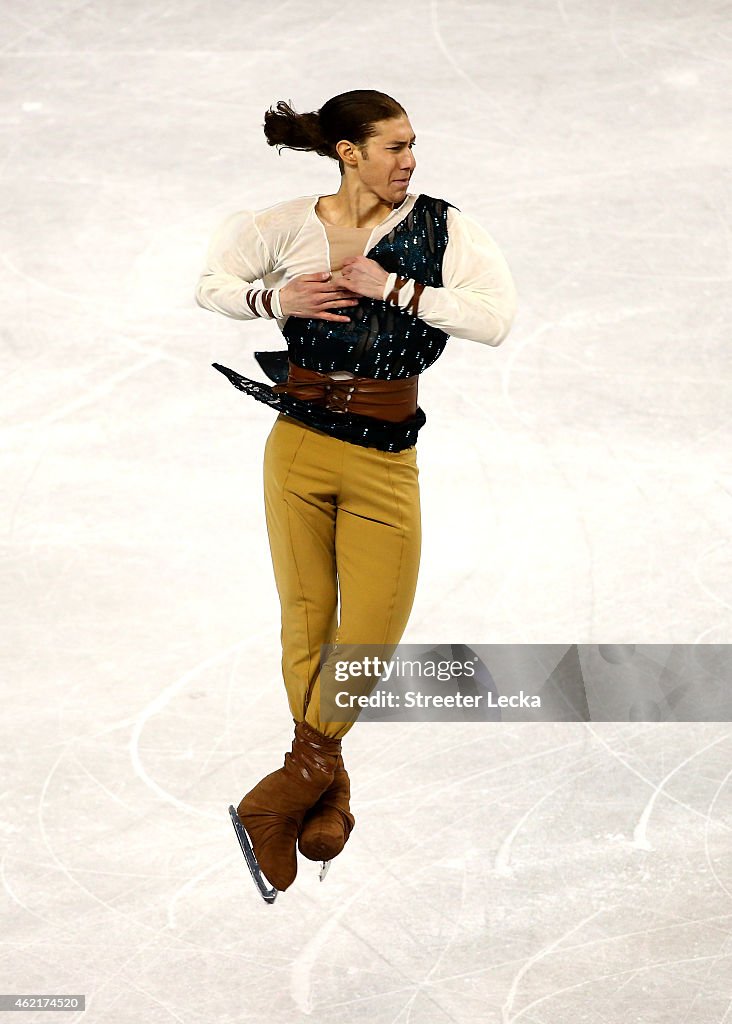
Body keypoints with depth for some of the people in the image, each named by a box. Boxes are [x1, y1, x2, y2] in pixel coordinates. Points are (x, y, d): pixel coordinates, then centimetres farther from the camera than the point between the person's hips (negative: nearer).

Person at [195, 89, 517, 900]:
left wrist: (393, 288, -16)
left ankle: (279, 799, 8)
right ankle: (324, 794, 18)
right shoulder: (290, 227, 0)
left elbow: (496, 318, -13)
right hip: (300, 446, 0)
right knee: (305, 620, 4)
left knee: (374, 627, -5)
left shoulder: (441, 227, -1)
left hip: (387, 459, 0)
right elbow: (211, 285, 13)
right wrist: (275, 299, -6)